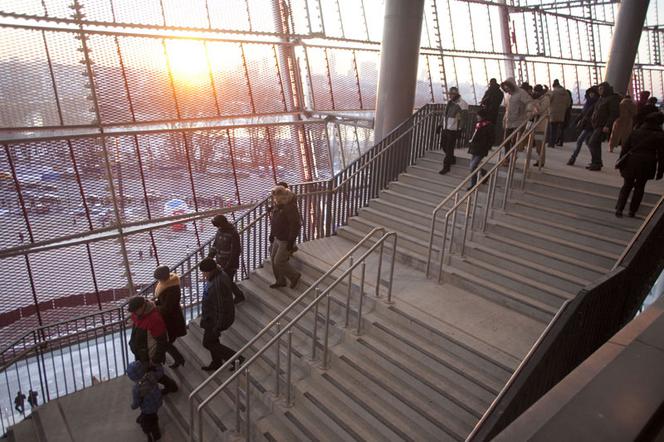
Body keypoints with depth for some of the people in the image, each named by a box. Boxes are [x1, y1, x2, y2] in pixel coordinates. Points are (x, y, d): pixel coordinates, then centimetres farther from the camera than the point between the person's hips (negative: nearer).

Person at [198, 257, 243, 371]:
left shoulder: (219, 283, -34)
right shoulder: (218, 276, -2)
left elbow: (221, 306, -29)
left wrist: (218, 327, -22)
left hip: (217, 318, -9)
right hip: (212, 314, 9)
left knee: (208, 343, 8)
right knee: (212, 339, 24)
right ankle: (217, 363, 44)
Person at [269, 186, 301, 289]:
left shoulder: (290, 208, -25)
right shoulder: (278, 205, 3)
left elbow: (295, 226, -26)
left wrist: (291, 242, -24)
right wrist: (272, 234, 18)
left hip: (286, 241, -9)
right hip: (278, 238, 9)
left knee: (279, 261, -3)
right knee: (273, 259, 14)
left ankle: (294, 276, 19)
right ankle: (280, 281, 29)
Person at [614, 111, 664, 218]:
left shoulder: (636, 132, 8)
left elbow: (625, 148, 8)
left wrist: (621, 164, 14)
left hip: (631, 162, 2)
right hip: (646, 166, -2)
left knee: (627, 185, 11)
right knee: (640, 187, 11)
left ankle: (619, 208, 1)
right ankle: (632, 210, 12)